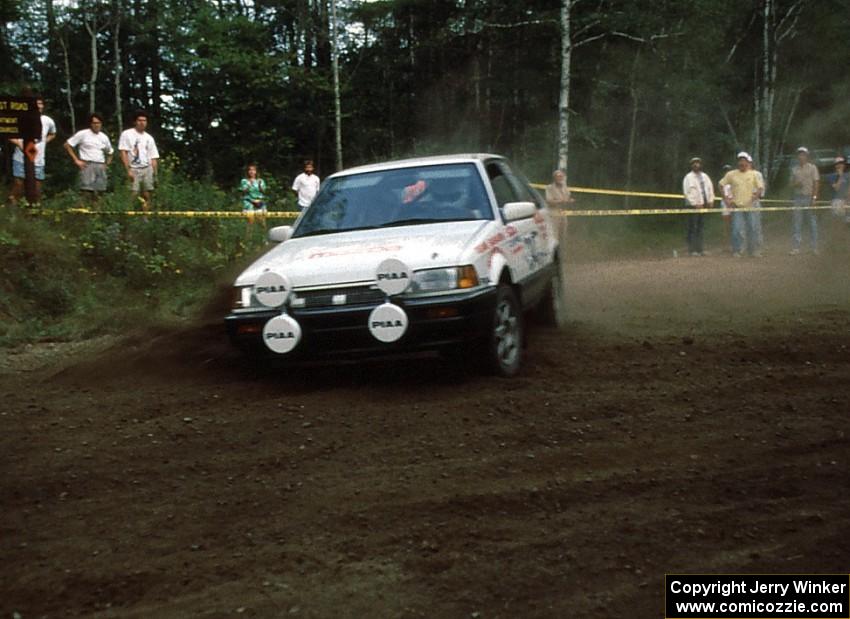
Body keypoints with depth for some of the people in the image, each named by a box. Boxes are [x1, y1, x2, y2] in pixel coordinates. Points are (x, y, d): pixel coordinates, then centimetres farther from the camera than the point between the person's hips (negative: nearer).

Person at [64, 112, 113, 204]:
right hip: (87, 165, -5)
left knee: (97, 192, 4)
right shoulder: (83, 134, -1)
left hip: (100, 166, 5)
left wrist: (106, 164, 11)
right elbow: (67, 145, -1)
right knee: (86, 190, -15)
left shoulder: (104, 137, 14)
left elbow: (110, 153, 28)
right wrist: (76, 160, -6)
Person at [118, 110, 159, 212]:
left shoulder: (149, 138, 14)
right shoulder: (127, 134, 1)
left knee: (146, 195, 1)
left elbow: (153, 157, 13)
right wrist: (128, 170, -14)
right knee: (133, 196, -12)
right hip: (133, 169, -4)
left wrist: (154, 172, 2)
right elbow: (123, 153, -5)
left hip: (147, 169, 4)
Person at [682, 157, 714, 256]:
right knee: (692, 228, -5)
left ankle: (699, 249, 11)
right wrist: (695, 204, -15)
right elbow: (687, 192, -9)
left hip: (704, 205, 6)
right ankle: (692, 250, -3)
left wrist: (711, 201, 6)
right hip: (693, 206, -6)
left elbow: (710, 188, 20)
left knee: (700, 228, 8)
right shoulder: (688, 177, -3)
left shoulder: (704, 176, 16)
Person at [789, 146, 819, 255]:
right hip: (798, 198, 3)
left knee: (813, 222, 1)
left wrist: (814, 198, -13)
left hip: (809, 197, -3)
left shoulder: (812, 167, 0)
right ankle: (795, 247, 3)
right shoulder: (794, 169, 12)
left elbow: (816, 183, -4)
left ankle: (814, 247, 7)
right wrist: (796, 184, -8)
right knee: (796, 223, 1)